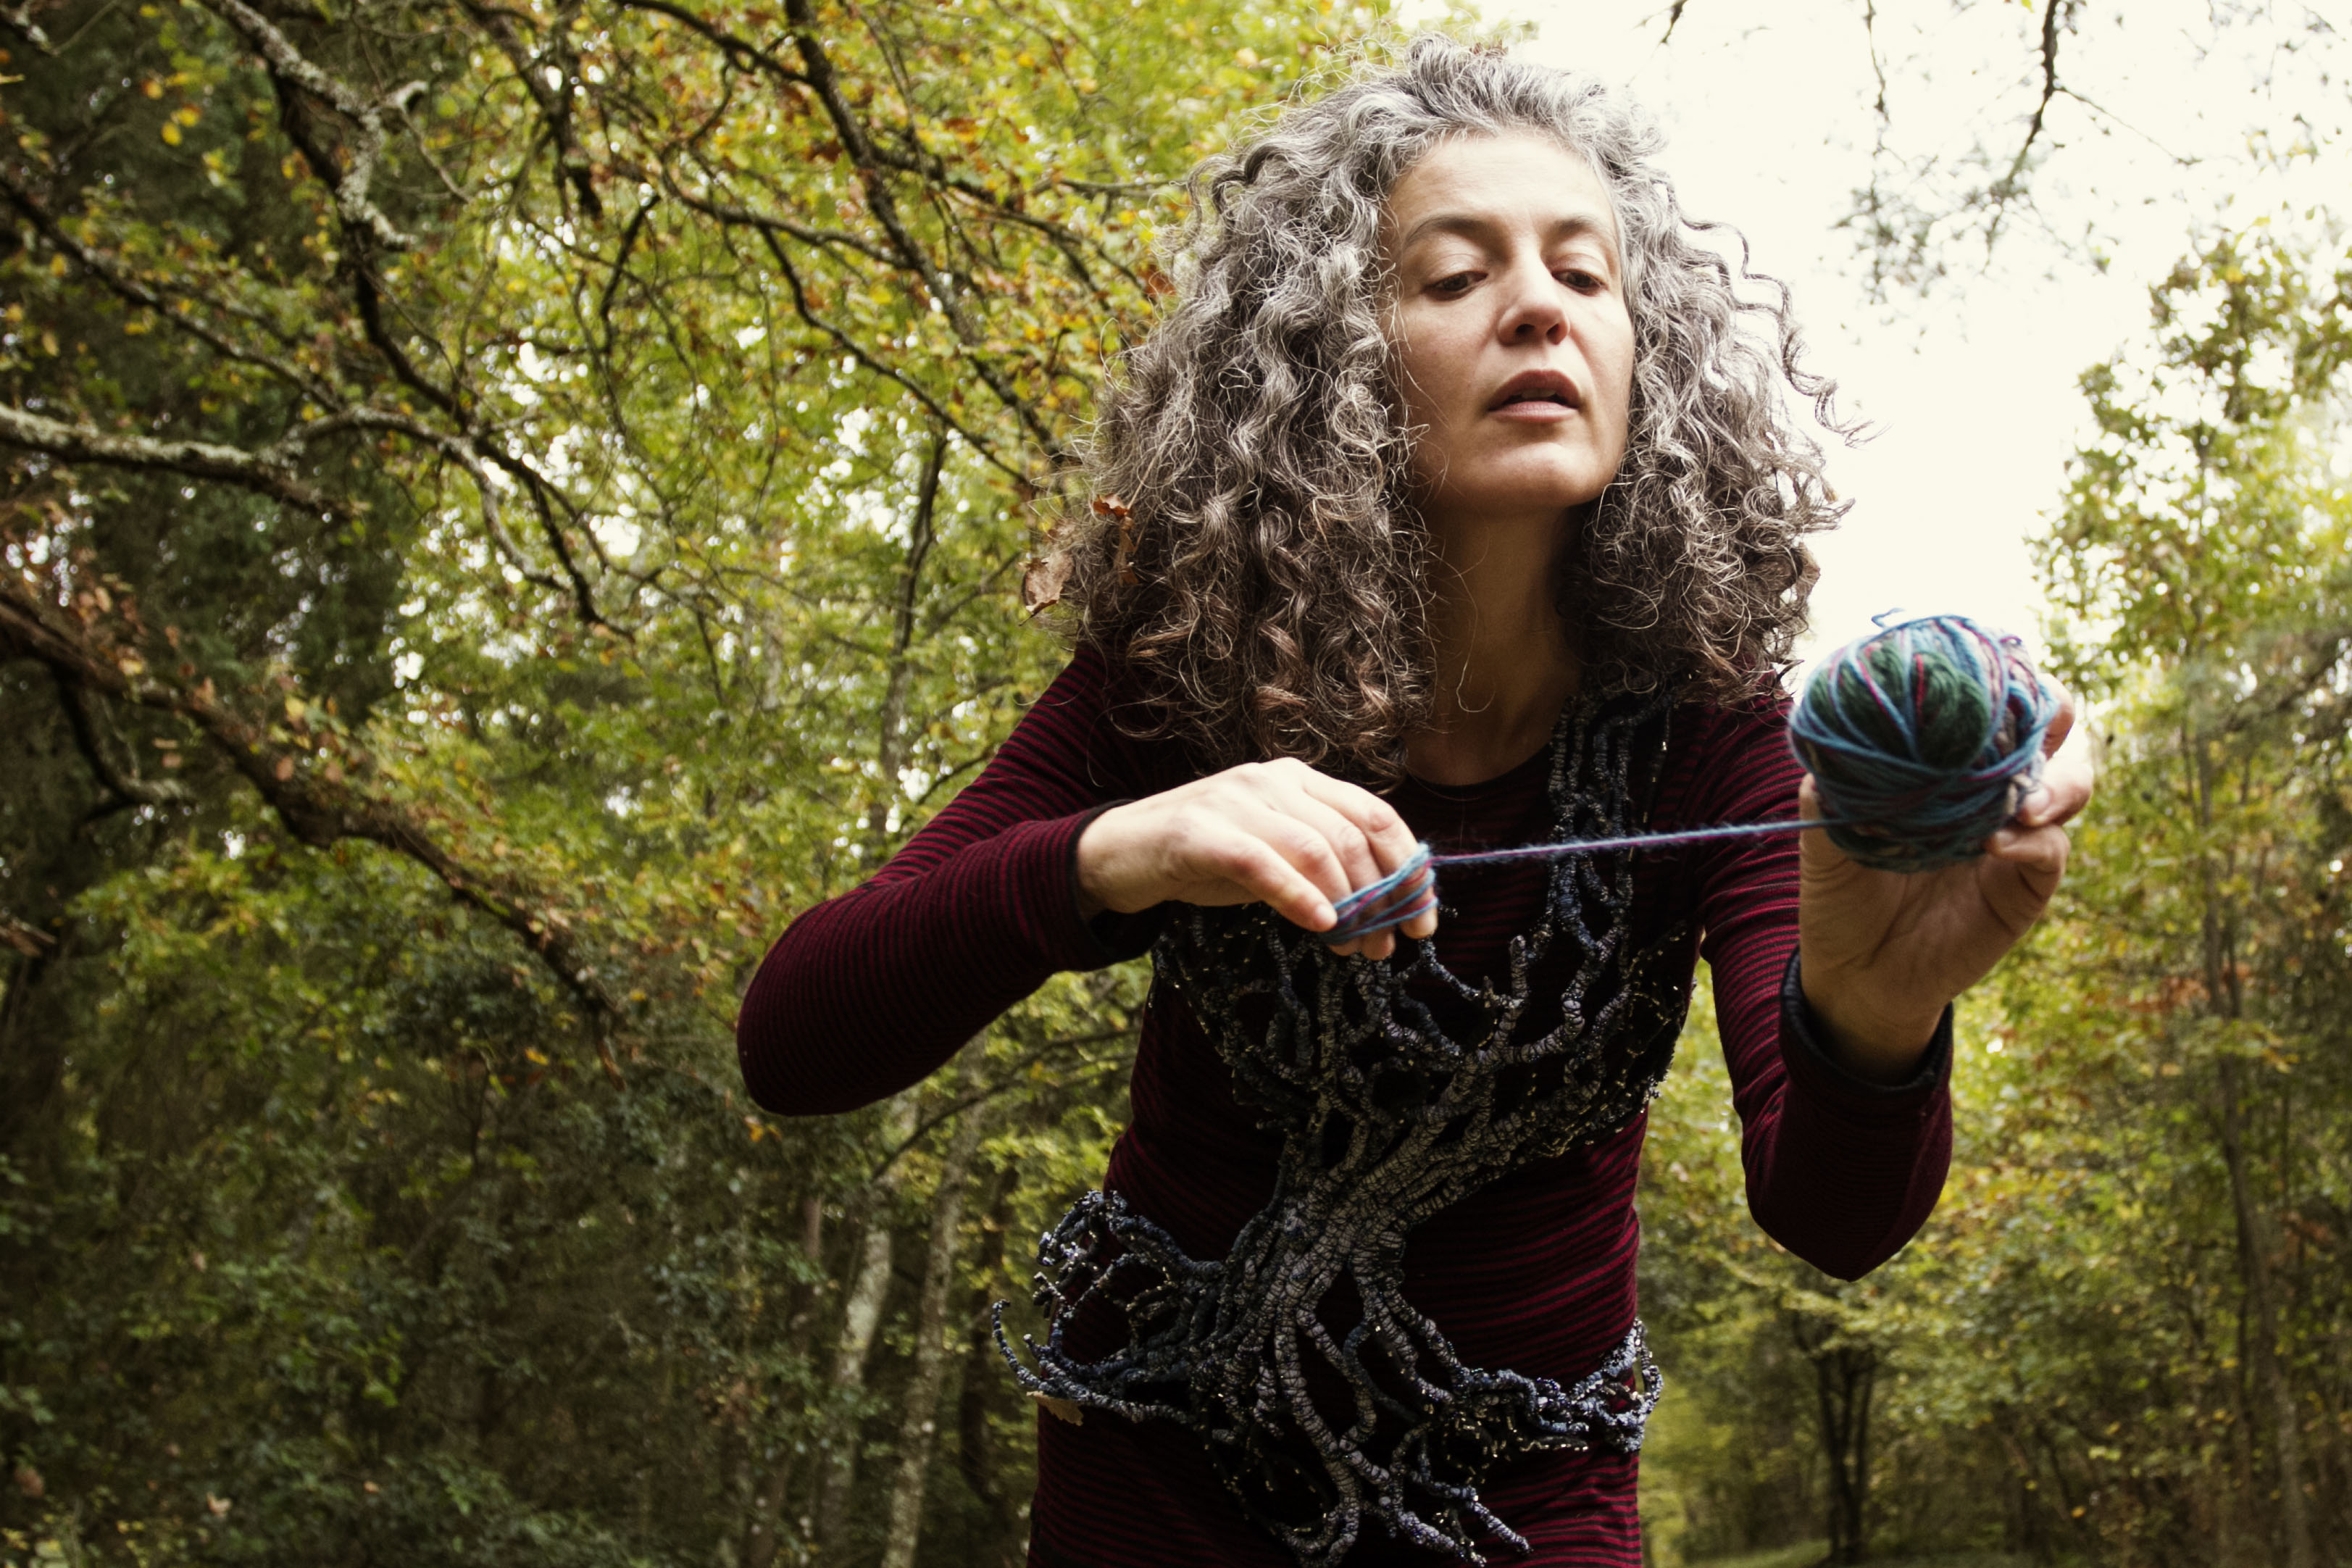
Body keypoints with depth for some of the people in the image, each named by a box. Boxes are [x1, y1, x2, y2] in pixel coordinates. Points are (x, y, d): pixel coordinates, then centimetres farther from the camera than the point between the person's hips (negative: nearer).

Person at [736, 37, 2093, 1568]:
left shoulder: (1697, 715, -18)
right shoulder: (1191, 669, -19)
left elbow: (1832, 1212, -28)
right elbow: (790, 1044, -24)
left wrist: (1874, 1011, -51)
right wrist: (1104, 859, -42)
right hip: (1168, 1438, 0)